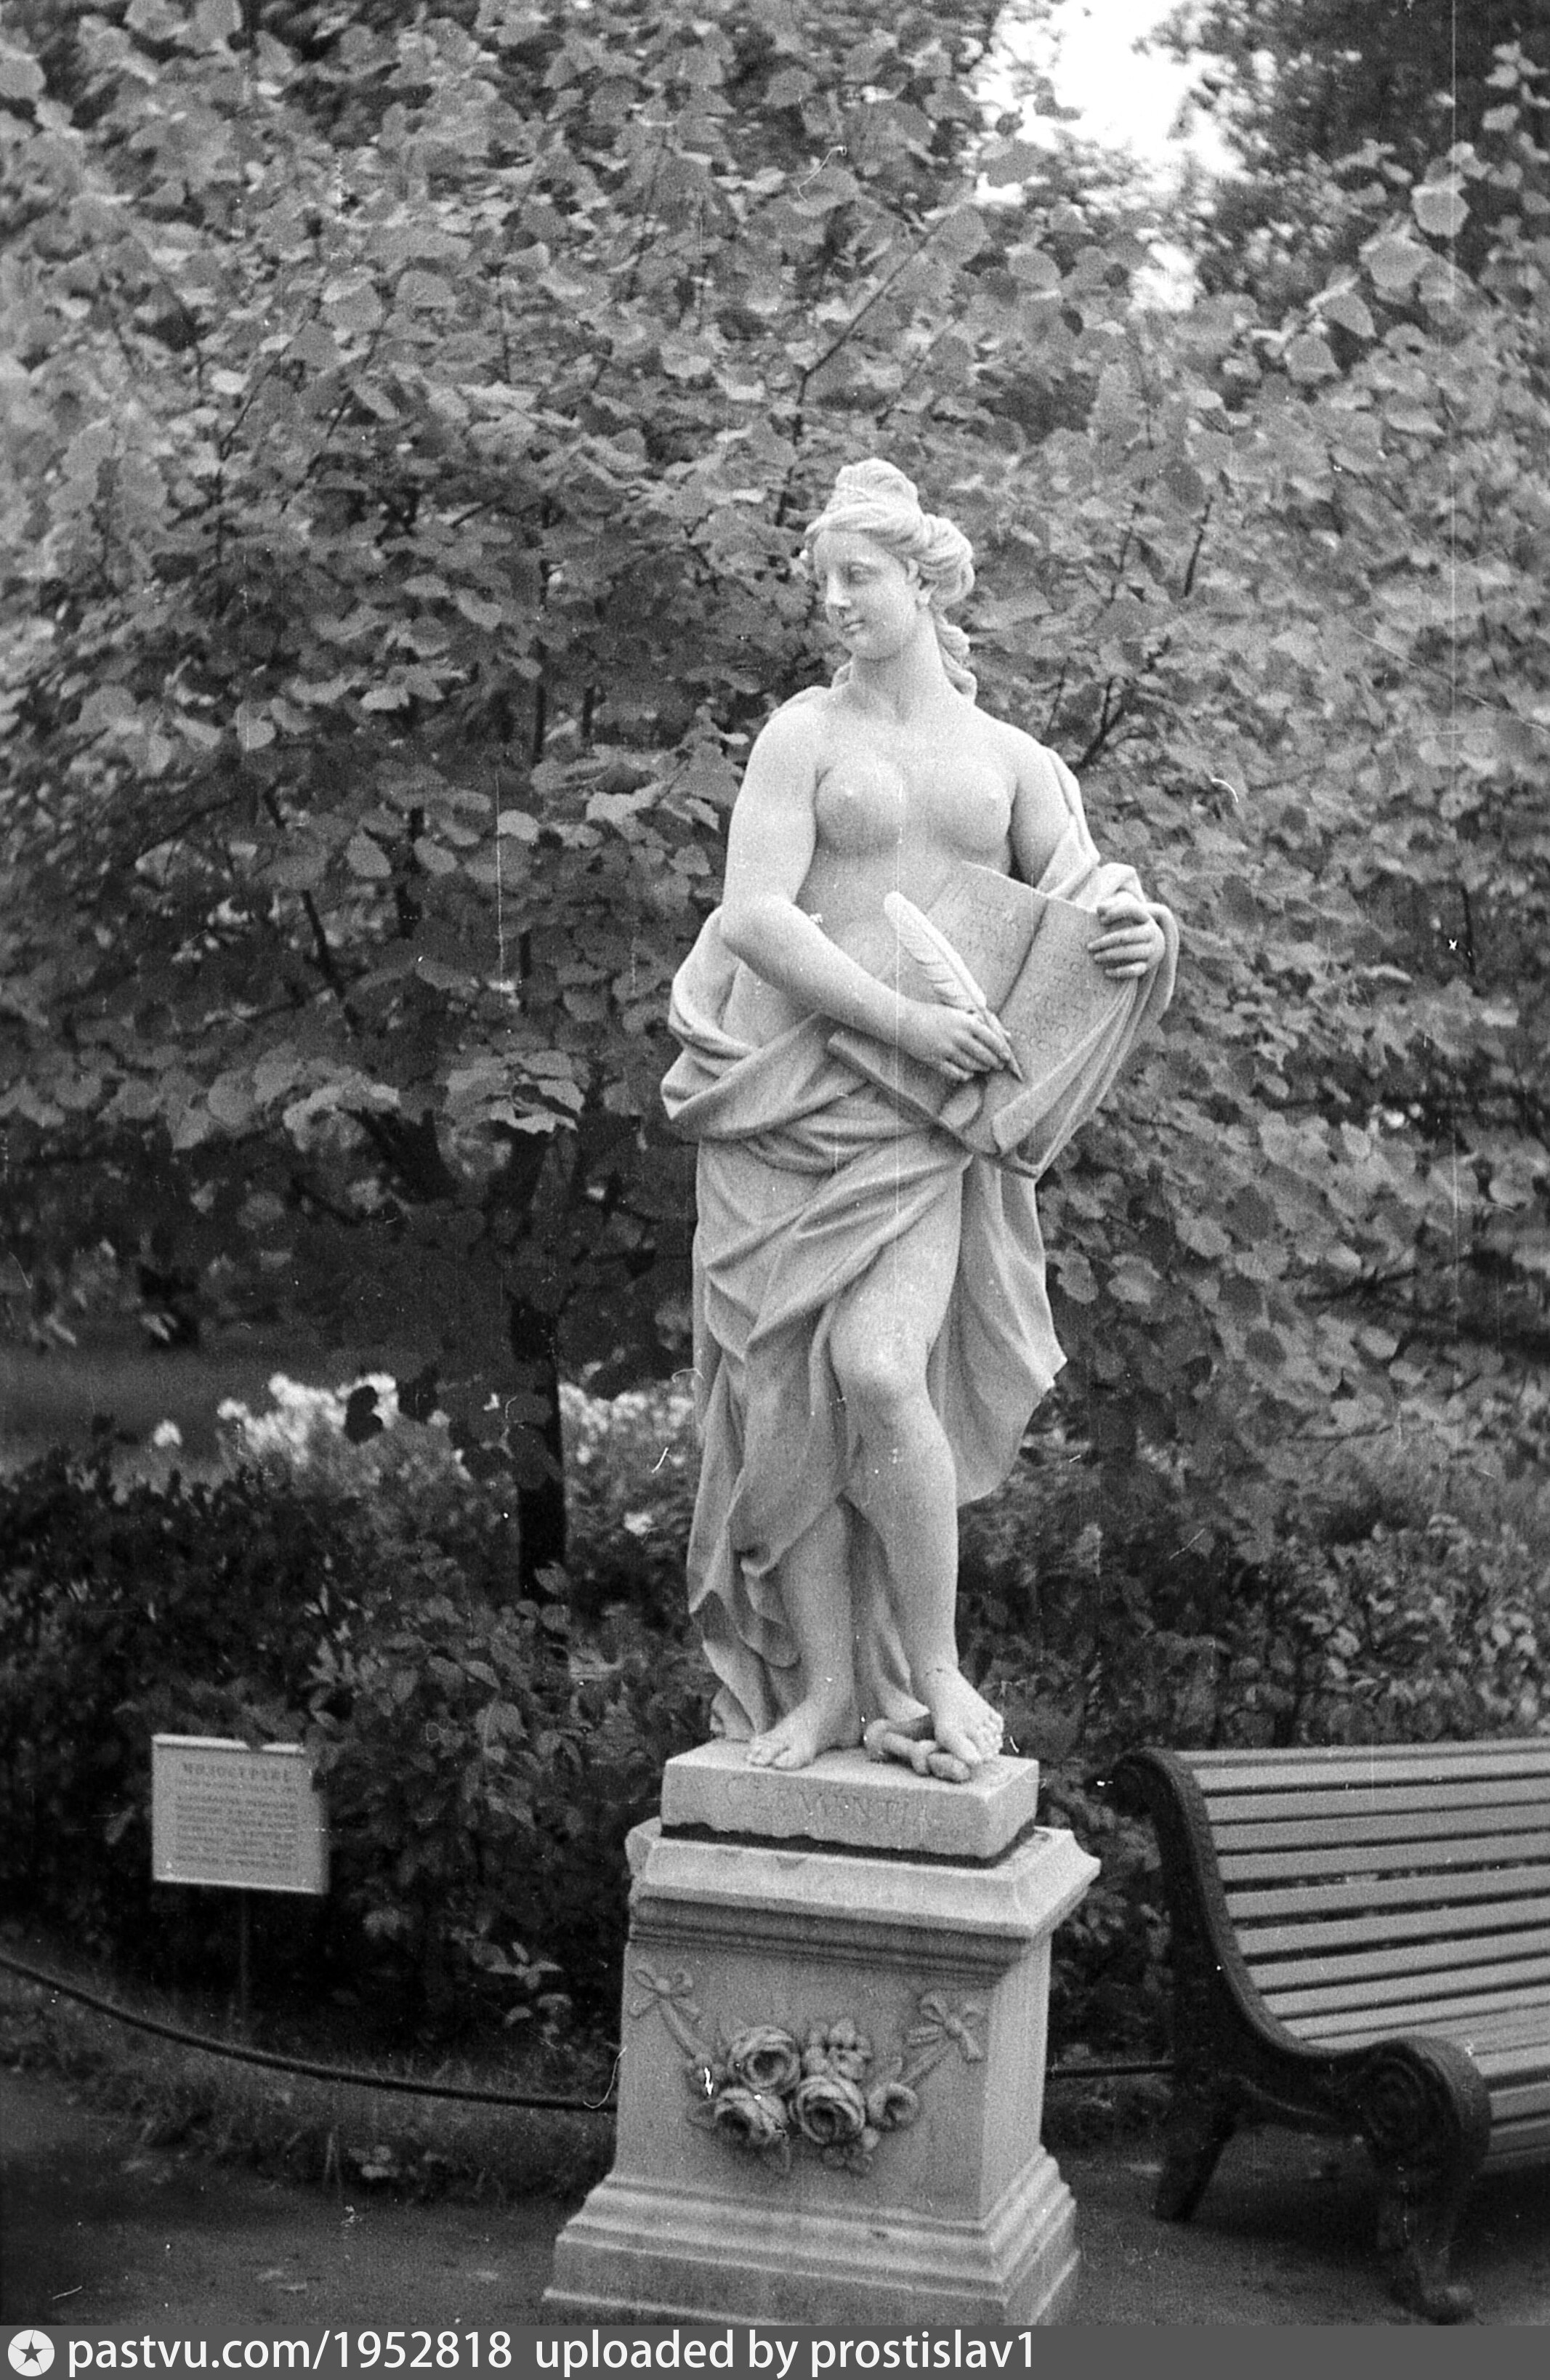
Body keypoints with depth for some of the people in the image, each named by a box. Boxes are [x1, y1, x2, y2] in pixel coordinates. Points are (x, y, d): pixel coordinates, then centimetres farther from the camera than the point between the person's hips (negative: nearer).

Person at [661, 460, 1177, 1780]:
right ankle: (825, 1687, 10)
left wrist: (1139, 930, -16)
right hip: (789, 1096, 0)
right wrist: (906, 1022, -17)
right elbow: (753, 918, -8)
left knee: (879, 1371, -20)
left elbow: (1083, 916, 9)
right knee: (789, 1399, -2)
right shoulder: (804, 731, 5)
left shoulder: (1013, 759, 15)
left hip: (917, 1122, 0)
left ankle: (936, 1671, -4)